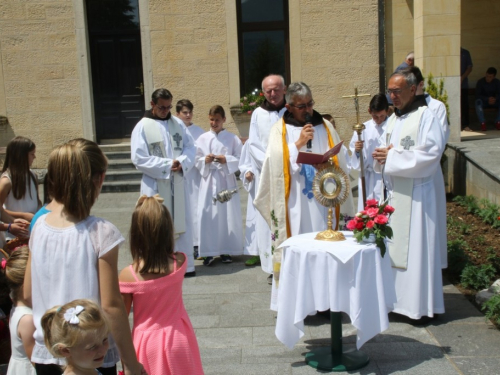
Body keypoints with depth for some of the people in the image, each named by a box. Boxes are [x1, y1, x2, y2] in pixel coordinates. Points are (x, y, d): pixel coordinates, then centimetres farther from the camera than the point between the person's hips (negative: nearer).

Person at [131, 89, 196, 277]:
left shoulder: (177, 123, 9)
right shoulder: (142, 127, -5)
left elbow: (190, 146, 7)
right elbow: (139, 158, -11)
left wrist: (182, 162, -13)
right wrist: (167, 165, -15)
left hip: (178, 183, 4)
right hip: (155, 185, -4)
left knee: (182, 223, 7)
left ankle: (186, 264, 16)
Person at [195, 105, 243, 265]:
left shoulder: (232, 138, 4)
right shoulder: (202, 139, 6)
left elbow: (239, 159, 0)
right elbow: (196, 160, 5)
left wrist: (226, 160, -15)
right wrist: (205, 160, -14)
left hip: (226, 180, 0)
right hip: (209, 180, 0)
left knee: (228, 214, 2)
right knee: (207, 215, -4)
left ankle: (226, 250, 14)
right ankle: (208, 252, 4)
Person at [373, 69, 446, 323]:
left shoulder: (425, 116, -8)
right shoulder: (392, 120, 16)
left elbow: (430, 154, -17)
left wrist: (392, 156, -14)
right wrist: (380, 157, -5)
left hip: (416, 194, -7)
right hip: (393, 193, 7)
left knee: (416, 247, -4)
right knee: (393, 246, 9)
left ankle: (421, 305, 6)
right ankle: (398, 299, 18)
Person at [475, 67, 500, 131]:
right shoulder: (480, 82, -11)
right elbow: (477, 95, -15)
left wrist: (495, 99, -28)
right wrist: (488, 99, -30)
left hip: (494, 101, 2)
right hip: (484, 101, -2)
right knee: (478, 102, -37)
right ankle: (482, 122, -39)